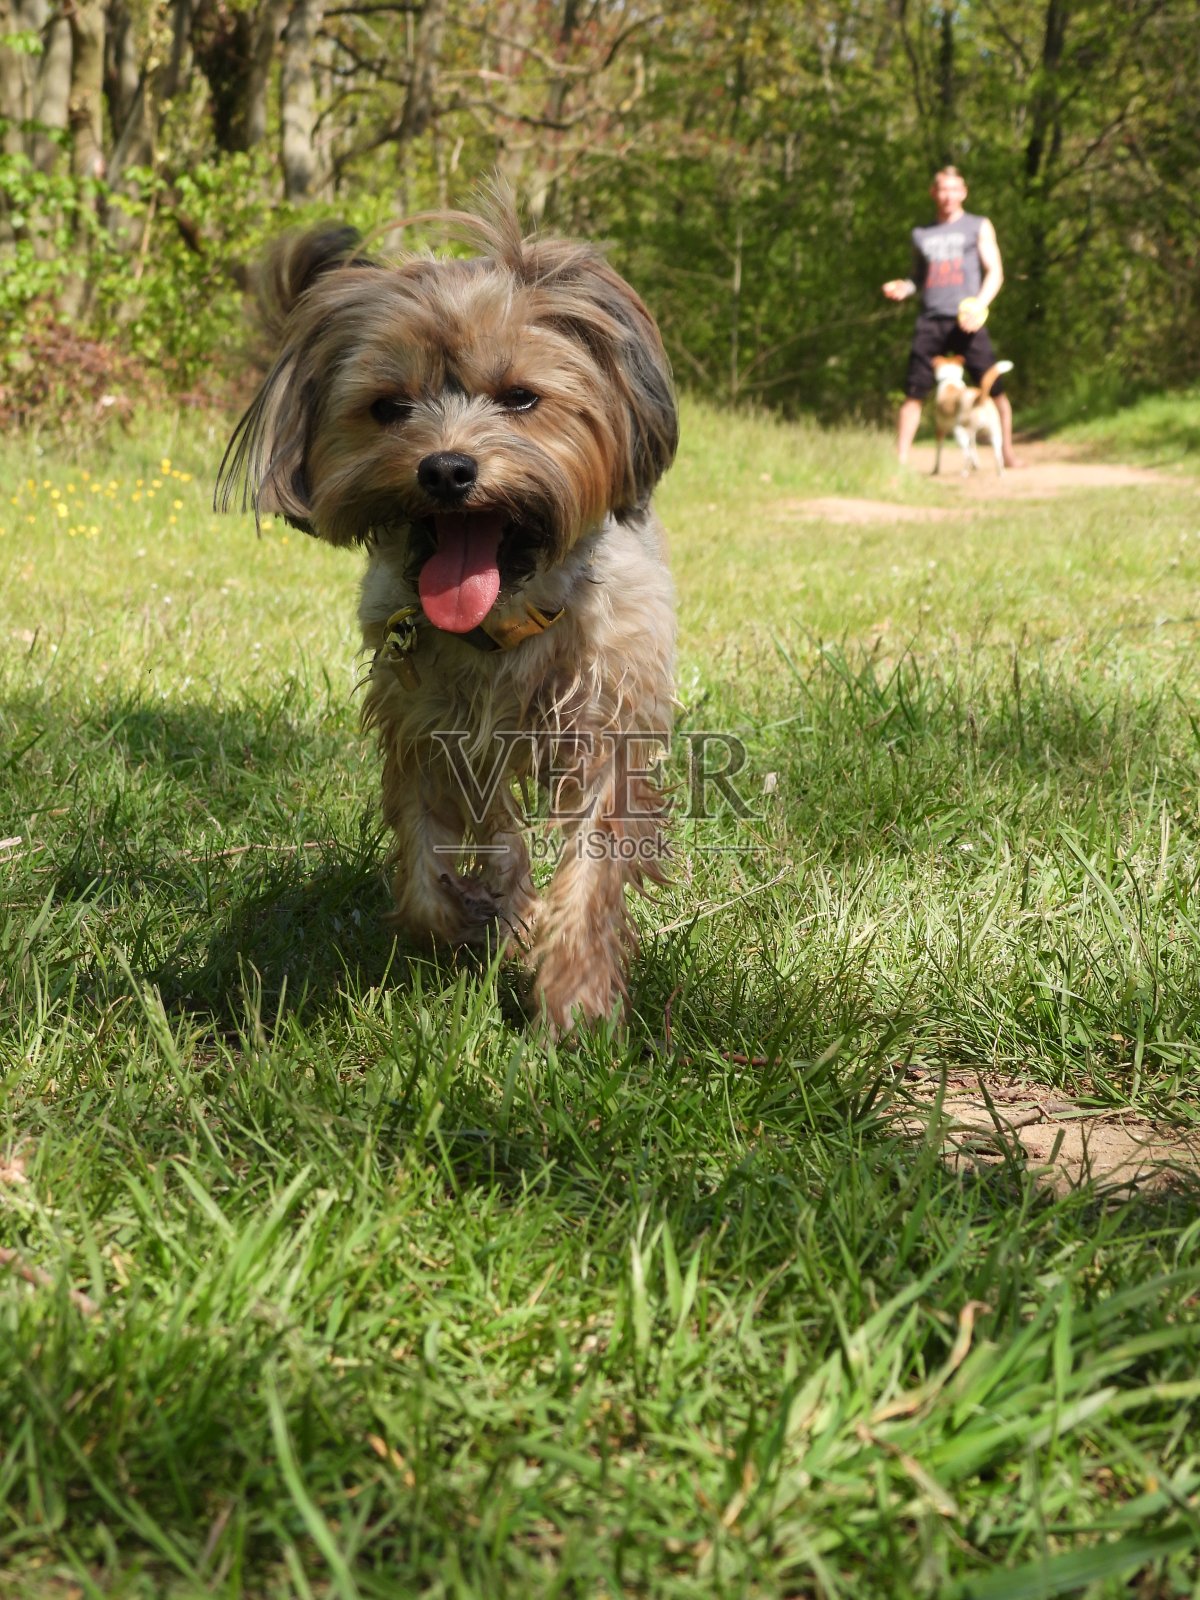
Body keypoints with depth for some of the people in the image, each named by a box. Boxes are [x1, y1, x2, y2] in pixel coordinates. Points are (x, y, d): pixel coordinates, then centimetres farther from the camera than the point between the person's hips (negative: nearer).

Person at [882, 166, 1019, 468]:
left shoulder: (978, 227, 13)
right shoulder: (921, 235, 20)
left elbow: (995, 272, 5)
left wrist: (978, 306, -12)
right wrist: (903, 288, 2)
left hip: (966, 321, -2)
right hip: (930, 321, 2)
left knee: (994, 388, -6)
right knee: (914, 392, -3)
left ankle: (1008, 453, 3)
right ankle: (899, 460, -2)